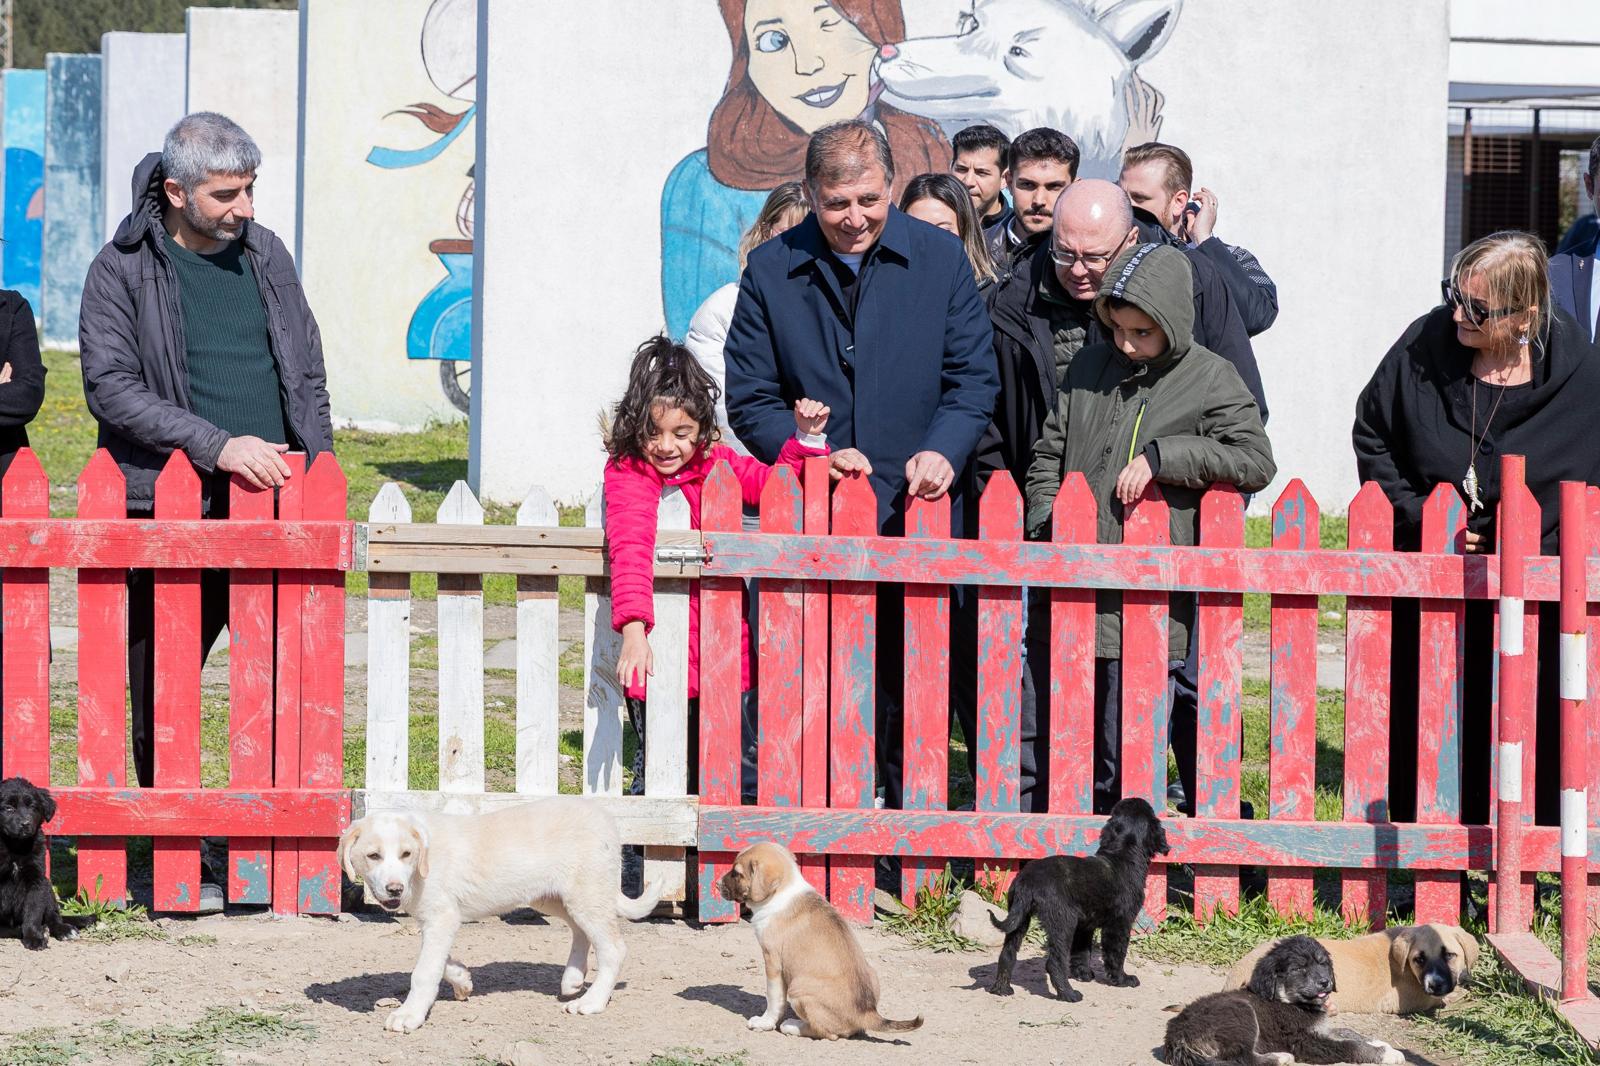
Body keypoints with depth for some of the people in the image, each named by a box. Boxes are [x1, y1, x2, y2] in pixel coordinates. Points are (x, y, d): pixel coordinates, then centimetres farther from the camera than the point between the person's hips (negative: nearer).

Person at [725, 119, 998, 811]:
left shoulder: (941, 260, 4)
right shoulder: (770, 272, 3)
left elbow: (973, 377, 5)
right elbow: (750, 398, 3)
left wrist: (942, 450, -14)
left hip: (915, 509, 0)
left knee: (912, 692, 3)